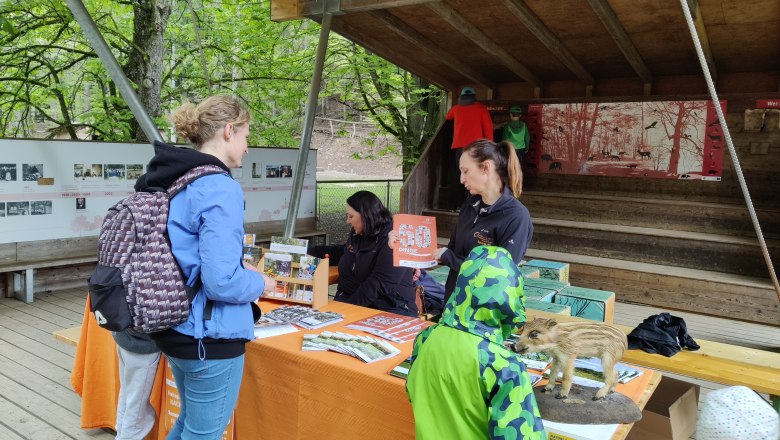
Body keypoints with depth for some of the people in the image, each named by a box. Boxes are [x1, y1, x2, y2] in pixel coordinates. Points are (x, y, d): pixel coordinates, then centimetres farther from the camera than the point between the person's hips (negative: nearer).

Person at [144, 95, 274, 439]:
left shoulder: (171, 182, 6)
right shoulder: (220, 189, -22)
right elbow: (221, 283, -27)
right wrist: (260, 282, -8)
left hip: (176, 329, 9)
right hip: (210, 337, -9)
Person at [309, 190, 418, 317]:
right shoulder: (356, 235, 15)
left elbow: (378, 284, -21)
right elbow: (341, 253, 37)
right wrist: (309, 251, 39)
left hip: (389, 308, -6)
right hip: (348, 301, 7)